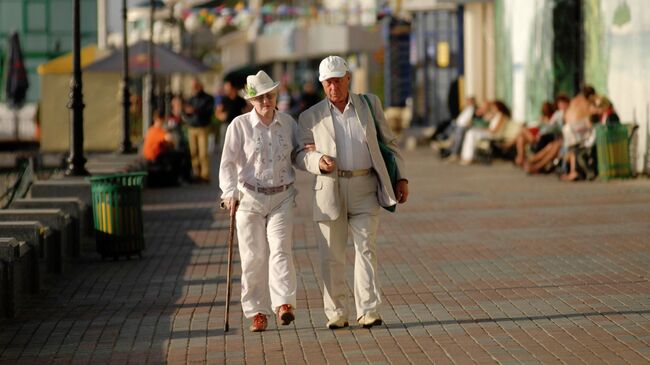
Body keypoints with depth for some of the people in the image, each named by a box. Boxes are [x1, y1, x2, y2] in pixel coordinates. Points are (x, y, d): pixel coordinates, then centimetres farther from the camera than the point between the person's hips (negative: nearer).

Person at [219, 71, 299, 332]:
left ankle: (284, 304, -22)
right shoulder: (239, 125, -4)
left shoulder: (288, 123, 7)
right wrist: (230, 193, -20)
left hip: (282, 196, 1)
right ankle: (257, 312, 7)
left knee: (280, 248, -14)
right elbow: (227, 163, -7)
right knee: (253, 256, 0)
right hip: (250, 197, -1)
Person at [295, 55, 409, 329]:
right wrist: (318, 161, -14)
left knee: (366, 248, -9)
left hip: (364, 189, 0)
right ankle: (336, 314, 8)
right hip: (329, 190, 1)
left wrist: (401, 178, 5)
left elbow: (389, 143, 13)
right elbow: (300, 155, 8)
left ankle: (368, 312, -12)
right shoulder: (311, 117, 8)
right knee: (331, 255, 1)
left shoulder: (369, 105, 9)